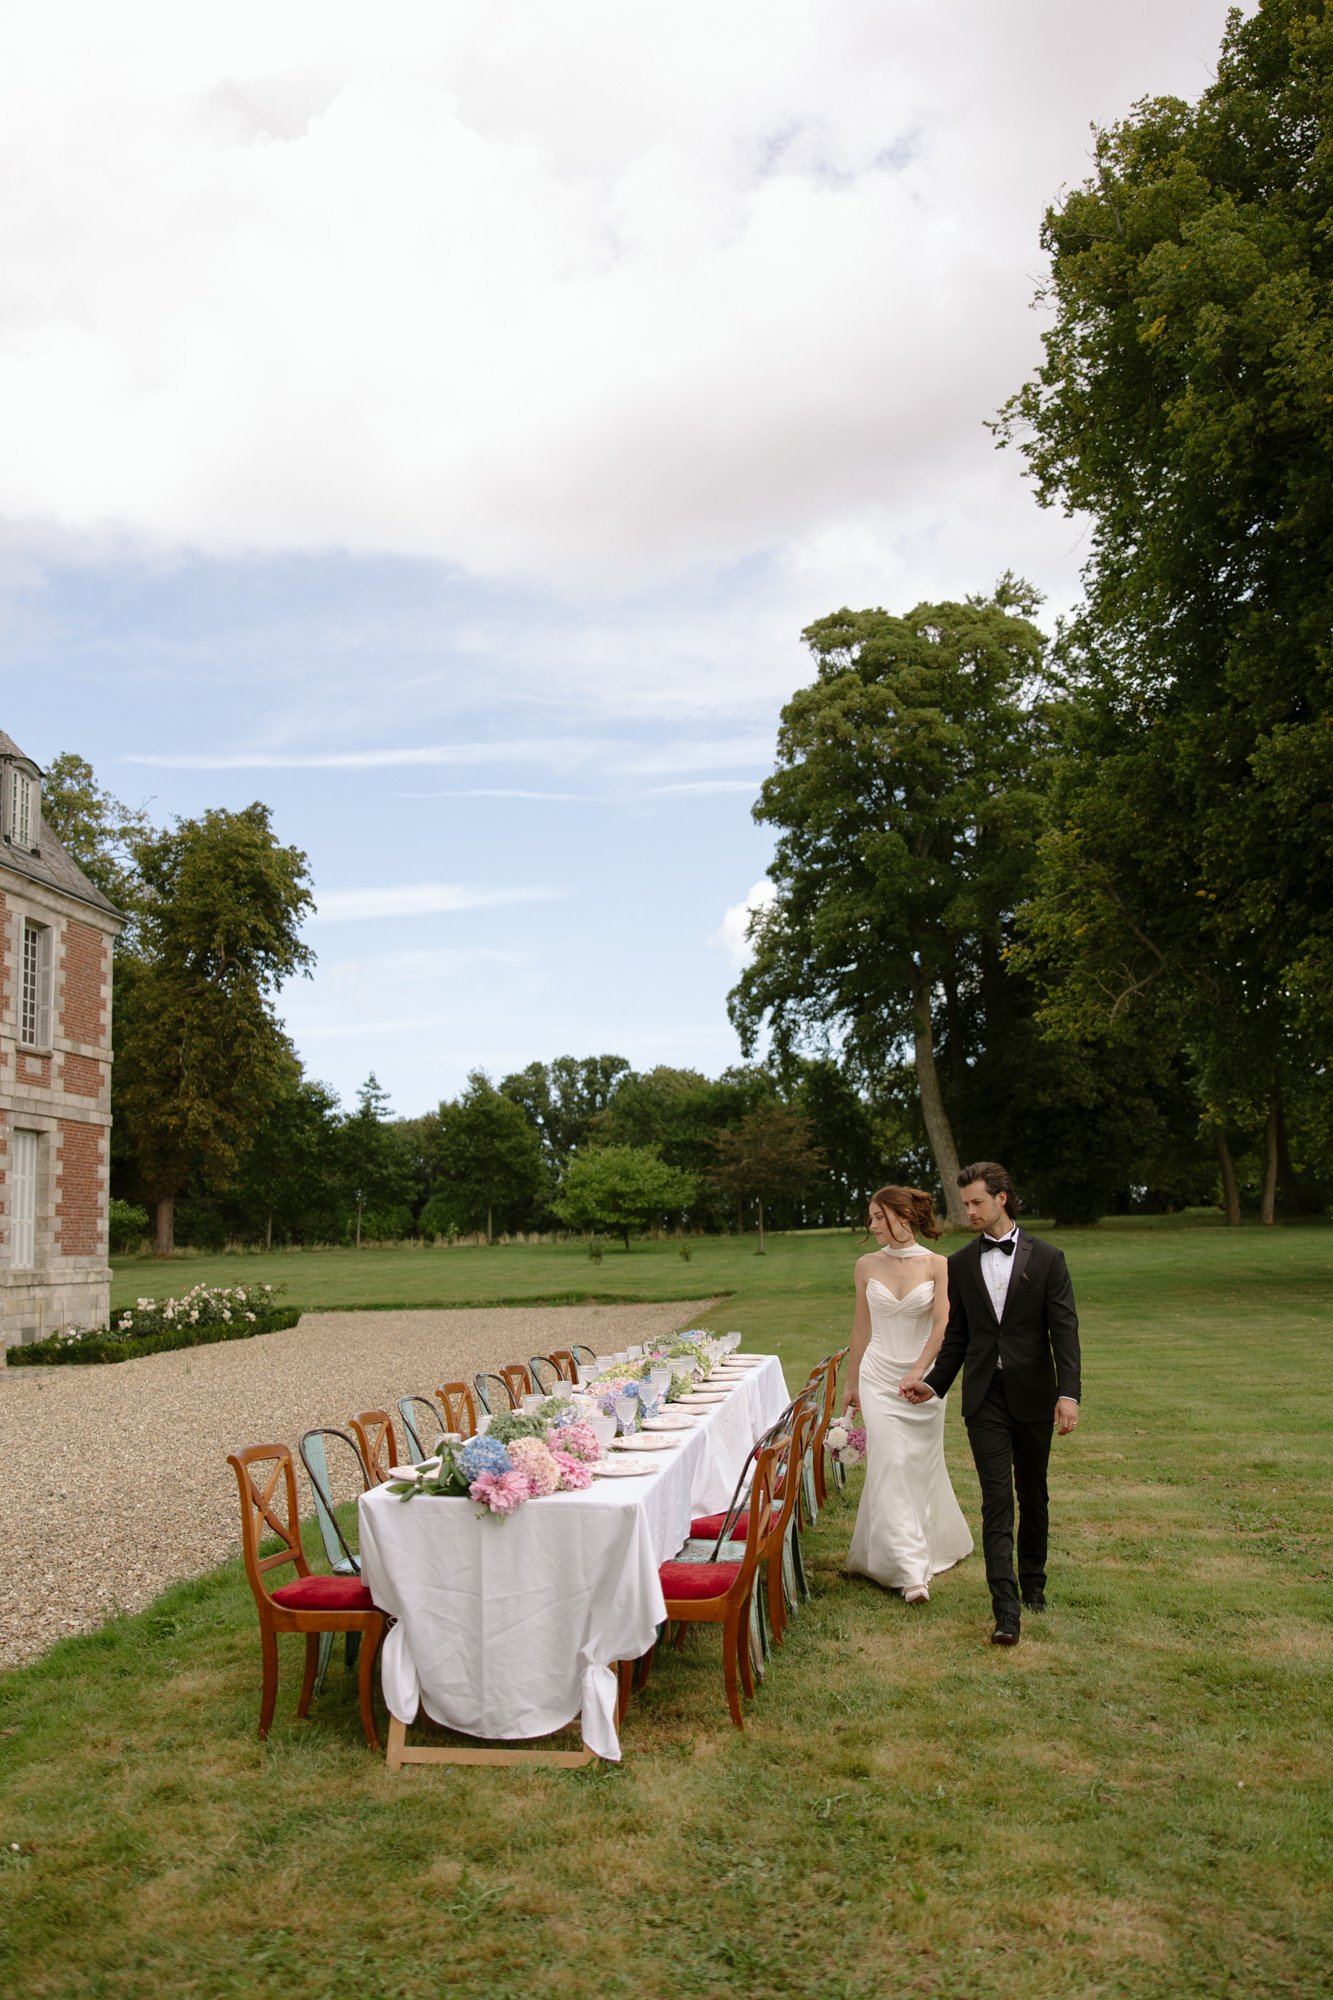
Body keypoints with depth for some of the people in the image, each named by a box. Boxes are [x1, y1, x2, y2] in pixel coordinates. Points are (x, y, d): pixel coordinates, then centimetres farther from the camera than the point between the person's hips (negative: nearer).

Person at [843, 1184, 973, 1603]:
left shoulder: (937, 1265, -6)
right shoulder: (867, 1265, 2)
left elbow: (943, 1325, -13)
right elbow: (862, 1327, 10)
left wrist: (918, 1372, -24)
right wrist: (851, 1383, 14)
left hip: (923, 1376, -1)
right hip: (878, 1376, 1)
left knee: (922, 1466, 10)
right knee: (891, 1466, -8)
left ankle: (940, 1544, 36)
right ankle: (912, 1571, -5)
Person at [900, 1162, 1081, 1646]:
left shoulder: (1046, 1259, -1)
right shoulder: (961, 1264, 7)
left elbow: (1064, 1330, -6)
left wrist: (1069, 1393, -15)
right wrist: (933, 1383, 5)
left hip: (1033, 1394, -1)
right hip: (984, 1397, 1)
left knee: (1033, 1496, 13)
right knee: (996, 1499, -6)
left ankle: (1033, 1581, 34)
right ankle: (1006, 1609, -8)